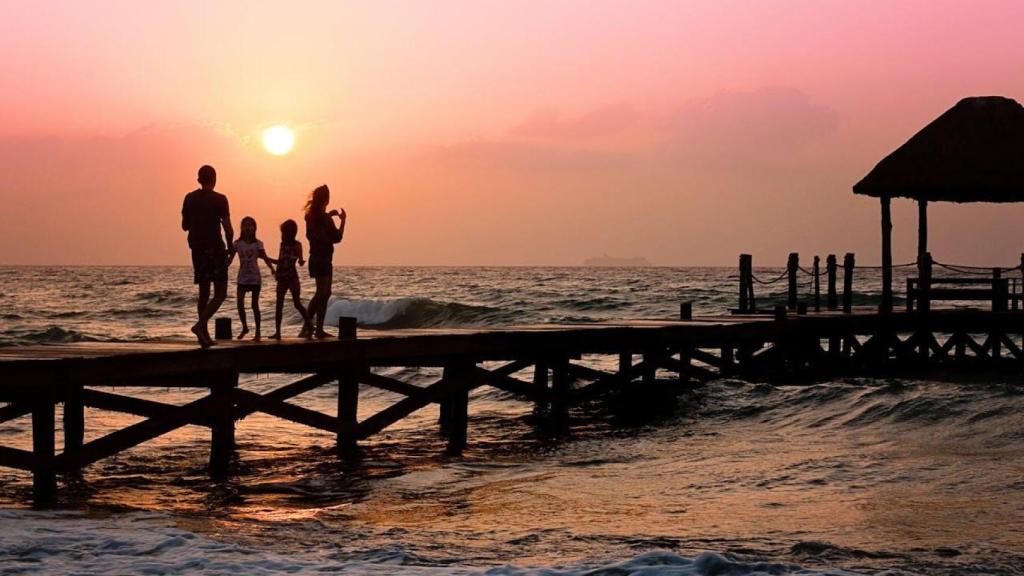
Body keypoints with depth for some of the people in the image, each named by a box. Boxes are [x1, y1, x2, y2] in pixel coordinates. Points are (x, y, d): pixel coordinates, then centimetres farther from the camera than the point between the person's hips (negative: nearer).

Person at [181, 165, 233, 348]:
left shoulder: (189, 198, 6)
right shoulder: (219, 199, -8)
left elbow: (185, 226, 11)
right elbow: (228, 228, -10)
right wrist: (230, 248, 4)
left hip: (197, 249, 6)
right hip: (215, 248, -5)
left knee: (204, 292, 13)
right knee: (220, 293, -2)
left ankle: (205, 335, 11)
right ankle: (200, 324, -21)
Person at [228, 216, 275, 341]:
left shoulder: (258, 244, -2)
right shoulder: (237, 243, 1)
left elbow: (265, 258, -6)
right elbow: (230, 259, 0)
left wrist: (272, 269, -23)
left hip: (255, 278, -1)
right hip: (242, 278, 1)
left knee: (255, 305, 0)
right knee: (240, 304, -9)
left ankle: (257, 333, 7)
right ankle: (244, 327, 14)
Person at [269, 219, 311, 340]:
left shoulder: (297, 245, -4)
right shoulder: (283, 244, 10)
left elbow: (300, 261, -12)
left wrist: (301, 261, -33)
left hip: (293, 278, -5)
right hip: (282, 278, 5)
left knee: (297, 304, -5)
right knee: (279, 305, 0)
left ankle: (309, 326, 9)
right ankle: (277, 332, 1)